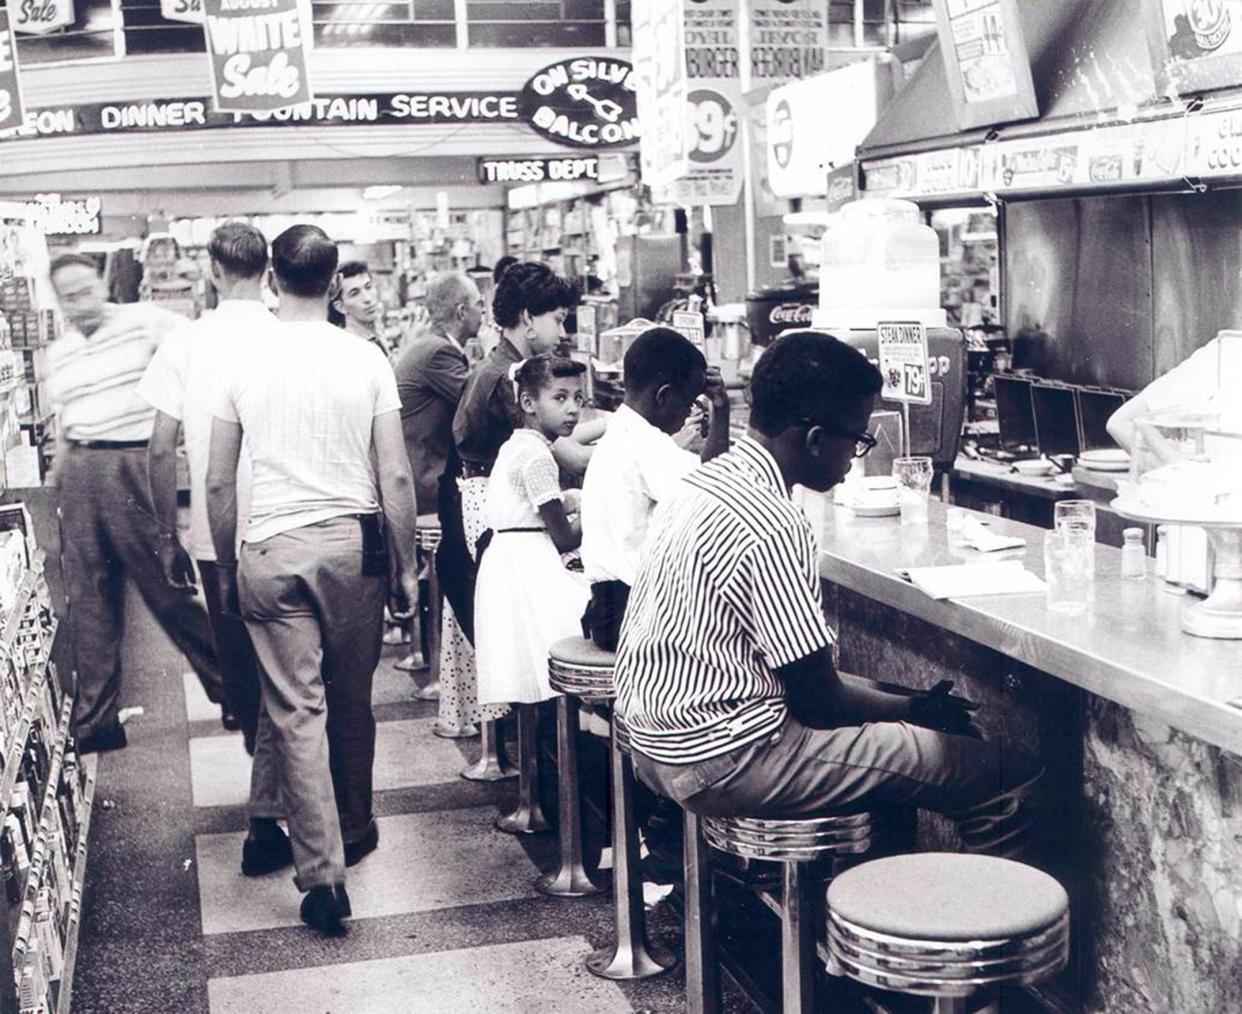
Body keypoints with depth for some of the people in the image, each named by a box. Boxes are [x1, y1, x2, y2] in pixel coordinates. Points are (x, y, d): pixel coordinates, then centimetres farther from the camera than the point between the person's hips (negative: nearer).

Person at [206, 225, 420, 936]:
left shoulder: (243, 364, -1)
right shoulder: (366, 361, -4)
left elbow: (219, 484, 3)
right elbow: (396, 478, -5)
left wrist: (227, 569, 15)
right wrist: (407, 567, 5)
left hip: (270, 550, 0)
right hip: (352, 544, 0)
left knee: (296, 710, 2)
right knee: (352, 701, 16)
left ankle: (324, 874, -1)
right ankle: (355, 830, 34)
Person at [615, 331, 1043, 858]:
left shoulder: (704, 481, 7)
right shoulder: (771, 527, -23)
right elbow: (818, 700, -17)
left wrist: (905, 701, 11)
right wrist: (916, 710, 1)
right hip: (724, 762, -10)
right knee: (1011, 780, -10)